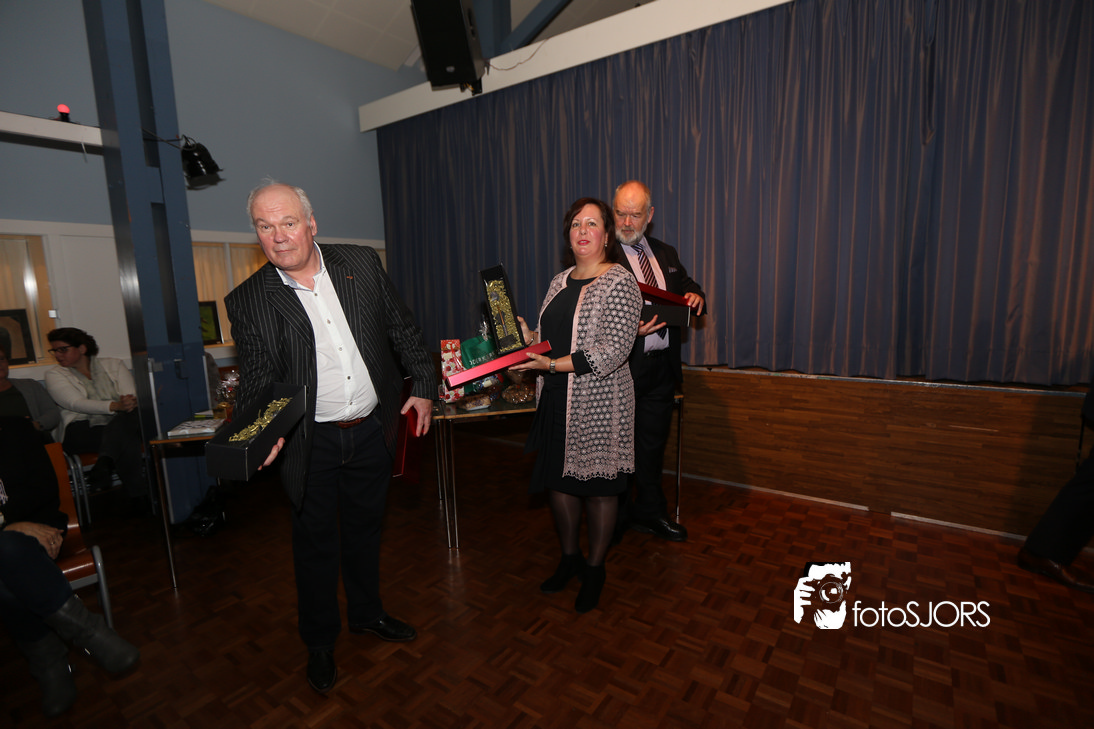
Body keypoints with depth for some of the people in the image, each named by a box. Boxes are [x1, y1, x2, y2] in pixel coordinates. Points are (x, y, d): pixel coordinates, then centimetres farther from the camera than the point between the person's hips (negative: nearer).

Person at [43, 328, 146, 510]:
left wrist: (129, 403, -22)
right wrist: (115, 406, -25)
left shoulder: (113, 365, 17)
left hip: (123, 422, 2)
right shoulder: (54, 374, 13)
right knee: (126, 439, -36)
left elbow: (132, 398, 5)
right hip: (82, 431, -2)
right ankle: (138, 494, -40)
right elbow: (76, 404, -7)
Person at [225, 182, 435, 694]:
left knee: (365, 526, 20)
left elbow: (402, 329, 4)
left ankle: (366, 612, 45)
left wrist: (424, 385, 1)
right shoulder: (249, 301, -7)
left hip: (372, 430, 2)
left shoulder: (362, 264, -2)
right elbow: (258, 382, -7)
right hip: (312, 443, -2)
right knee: (315, 540, 14)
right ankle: (320, 642, 38)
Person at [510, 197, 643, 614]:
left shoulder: (620, 284, -11)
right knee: (556, 479, 14)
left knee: (598, 485, 8)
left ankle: (595, 569, 30)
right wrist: (528, 337, 0)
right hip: (556, 403, 7)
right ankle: (569, 557, 37)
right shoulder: (560, 281, 12)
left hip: (598, 405, -6)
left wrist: (552, 364, -22)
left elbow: (611, 353, -19)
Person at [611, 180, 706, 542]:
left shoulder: (666, 254, 14)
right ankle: (617, 518, 28)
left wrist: (695, 296, -2)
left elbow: (687, 287, 22)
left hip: (662, 366, 6)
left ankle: (649, 513, 36)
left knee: (653, 443, 18)